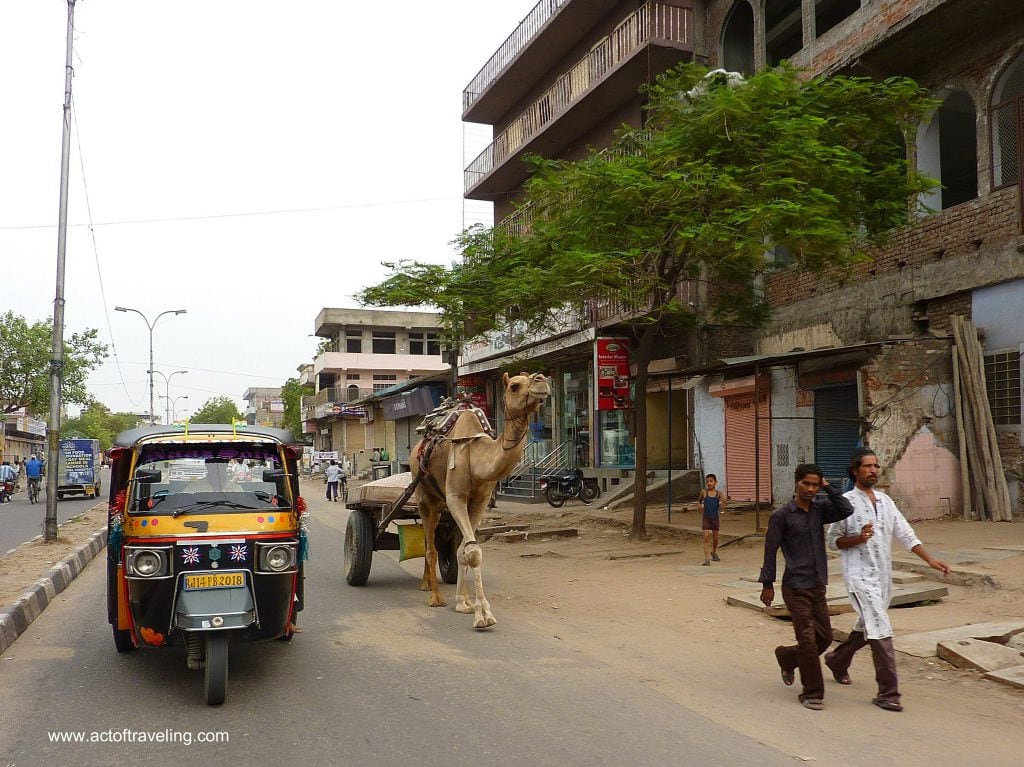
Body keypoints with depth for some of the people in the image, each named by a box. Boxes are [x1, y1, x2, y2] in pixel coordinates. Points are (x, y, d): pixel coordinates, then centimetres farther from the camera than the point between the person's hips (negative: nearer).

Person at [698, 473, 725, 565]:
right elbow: (699, 501, 15)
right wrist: (699, 505, -6)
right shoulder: (704, 492, -4)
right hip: (705, 517, -1)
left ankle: (714, 552, 43)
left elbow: (722, 509, -9)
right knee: (706, 536, -11)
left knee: (715, 538, 14)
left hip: (715, 517, 1)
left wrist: (722, 504, -30)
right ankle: (707, 559, -11)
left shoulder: (719, 493, -6)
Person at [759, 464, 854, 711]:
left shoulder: (819, 510, 6)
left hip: (818, 586, 6)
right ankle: (812, 693, 10)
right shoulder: (781, 515, -10)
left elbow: (847, 510, -10)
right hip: (795, 588, -6)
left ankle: (786, 657, 36)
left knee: (824, 637, 11)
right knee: (808, 640, -4)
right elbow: (770, 550, -6)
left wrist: (828, 487, -7)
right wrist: (767, 584, -5)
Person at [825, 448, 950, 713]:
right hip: (860, 575, -7)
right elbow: (833, 540, -4)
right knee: (881, 632, -12)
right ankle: (887, 692, -5)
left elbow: (905, 533, 9)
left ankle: (837, 660, 41)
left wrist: (930, 559, 0)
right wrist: (858, 538, -21)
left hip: (883, 574, 7)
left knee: (866, 628, 19)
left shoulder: (885, 500, 9)